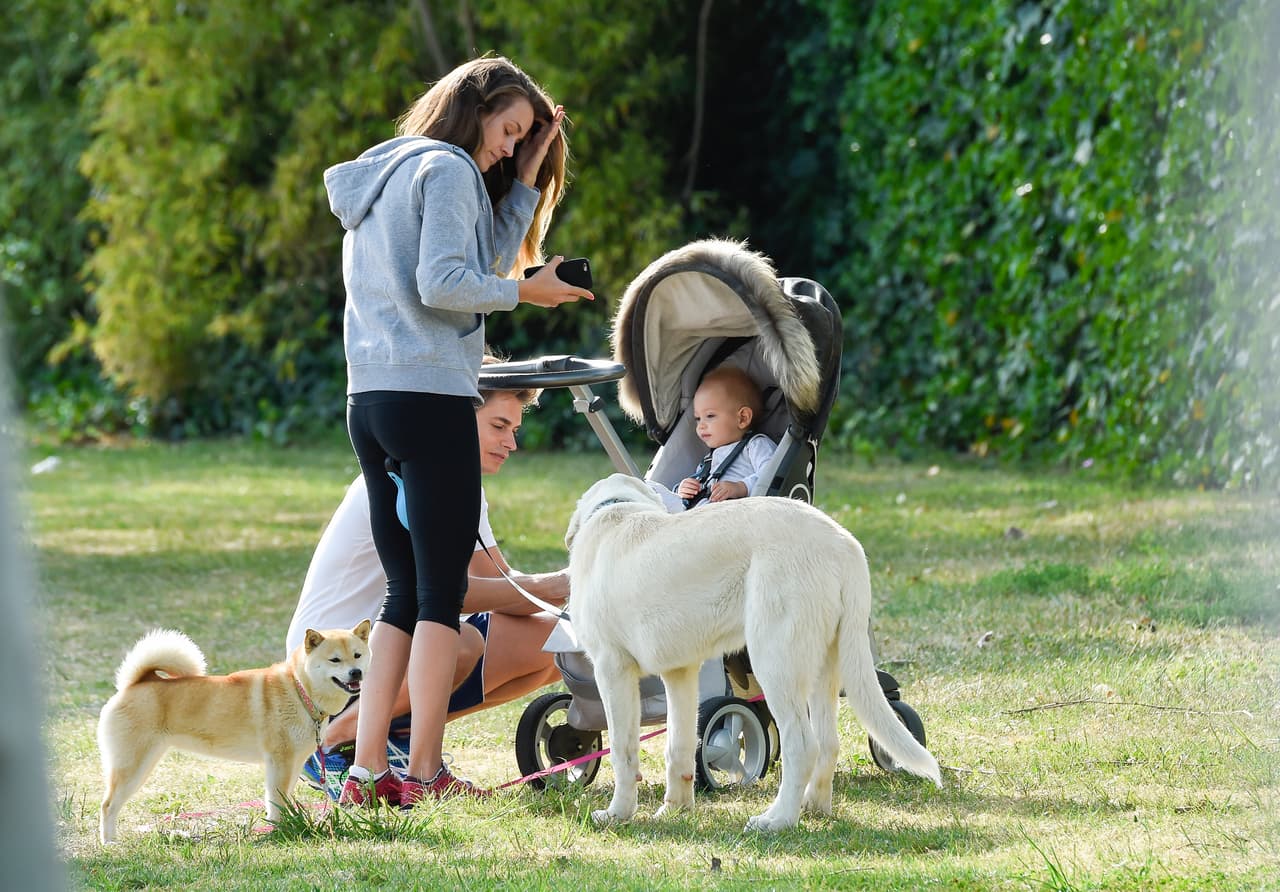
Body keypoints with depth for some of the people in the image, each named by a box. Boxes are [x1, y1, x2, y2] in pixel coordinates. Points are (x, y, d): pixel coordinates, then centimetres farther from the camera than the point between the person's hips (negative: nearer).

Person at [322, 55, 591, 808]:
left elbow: (488, 259, 16)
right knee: (442, 593, -4)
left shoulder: (383, 177, 22)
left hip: (370, 401, 9)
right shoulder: (444, 169, -5)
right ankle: (425, 772, -5)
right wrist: (525, 293, -5)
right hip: (430, 398, -9)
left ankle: (368, 768, 4)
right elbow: (444, 283, -17)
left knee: (405, 593, 10)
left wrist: (526, 178, 16)